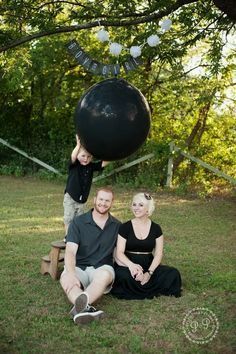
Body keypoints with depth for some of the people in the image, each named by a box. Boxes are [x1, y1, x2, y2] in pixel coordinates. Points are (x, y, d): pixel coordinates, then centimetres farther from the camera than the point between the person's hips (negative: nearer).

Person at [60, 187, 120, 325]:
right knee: (65, 279, -35)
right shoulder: (78, 222, 1)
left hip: (102, 267, 1)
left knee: (104, 275, -37)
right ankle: (86, 308, -61)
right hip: (79, 267, 0)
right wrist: (71, 274, -29)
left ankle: (79, 308, -60)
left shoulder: (117, 226, 11)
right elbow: (70, 251, -10)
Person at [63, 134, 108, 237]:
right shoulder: (74, 165, -13)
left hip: (82, 200, 4)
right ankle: (67, 237, 16)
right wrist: (78, 145, -48)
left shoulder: (91, 167, -2)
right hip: (70, 198, -4)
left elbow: (103, 163, -8)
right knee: (69, 219, 0)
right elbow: (73, 157, -34)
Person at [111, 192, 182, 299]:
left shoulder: (156, 228, 7)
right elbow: (119, 253, -7)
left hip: (148, 266, 3)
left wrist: (149, 273, -17)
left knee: (173, 274, -22)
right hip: (127, 265, -2)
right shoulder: (125, 227, 1)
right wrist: (131, 265, -29)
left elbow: (158, 254, 1)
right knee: (124, 275, -37)